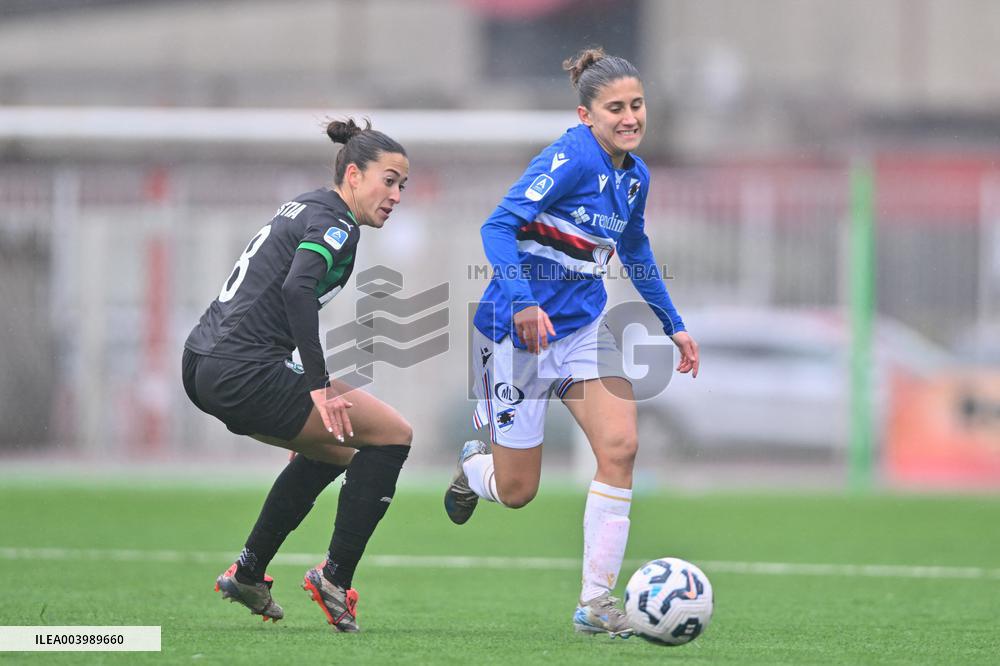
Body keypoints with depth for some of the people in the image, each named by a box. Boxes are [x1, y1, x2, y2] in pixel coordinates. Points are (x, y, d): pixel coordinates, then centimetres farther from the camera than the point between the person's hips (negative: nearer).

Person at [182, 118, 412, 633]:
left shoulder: (305, 208, 19)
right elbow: (297, 288, -27)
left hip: (203, 364, 10)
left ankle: (248, 571, 30)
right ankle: (335, 578, -1)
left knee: (332, 449, 28)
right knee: (392, 433, -2)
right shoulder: (335, 224, -10)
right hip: (242, 373, -10)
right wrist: (319, 387, -27)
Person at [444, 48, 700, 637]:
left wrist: (673, 324, 26)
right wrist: (522, 302, -38)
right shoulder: (572, 159, -19)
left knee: (620, 446, -16)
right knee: (517, 490, 1)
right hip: (521, 326, -6)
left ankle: (596, 602, -9)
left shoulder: (634, 175, 5)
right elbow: (499, 226, -25)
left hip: (584, 325, 6)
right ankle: (473, 465, 41)